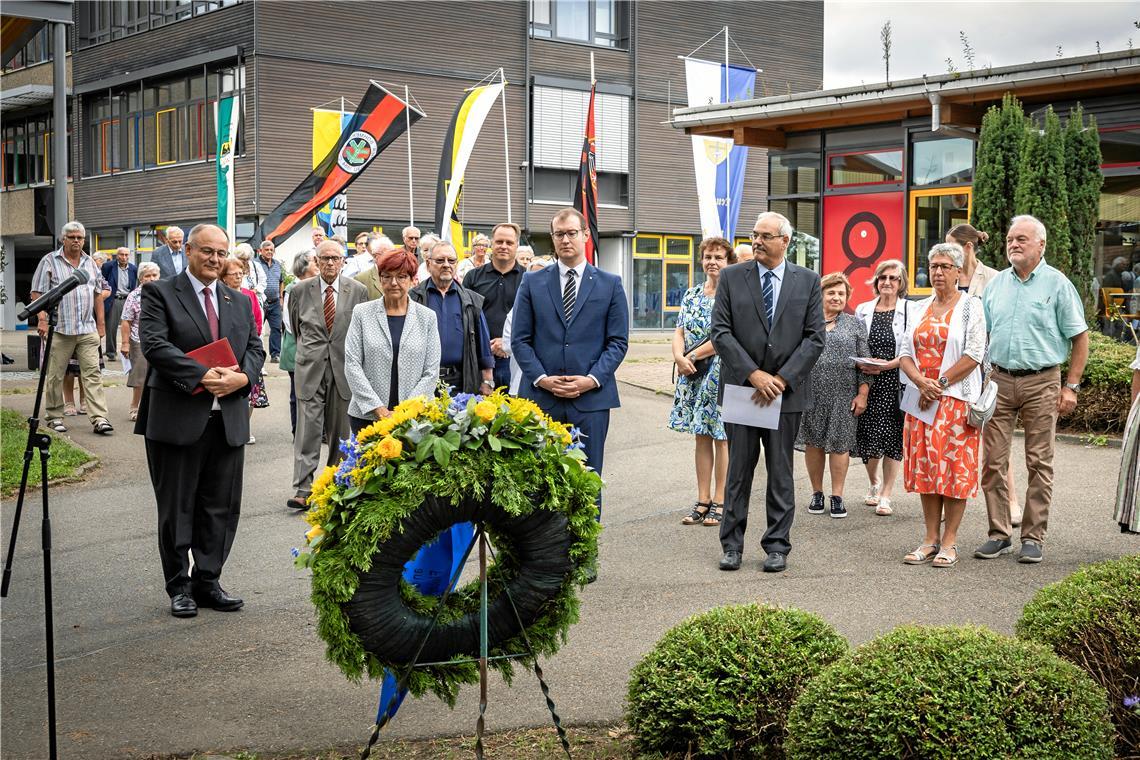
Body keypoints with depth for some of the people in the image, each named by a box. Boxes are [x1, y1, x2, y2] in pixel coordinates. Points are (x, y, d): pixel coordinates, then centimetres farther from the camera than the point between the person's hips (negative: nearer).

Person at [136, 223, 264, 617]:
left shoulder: (239, 302, 16)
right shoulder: (159, 293, -1)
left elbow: (255, 348, 12)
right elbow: (154, 344, -13)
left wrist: (242, 377, -10)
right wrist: (202, 376, -22)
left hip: (229, 418, 5)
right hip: (177, 418, -5)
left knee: (222, 507, 9)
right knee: (177, 507, 5)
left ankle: (207, 581, 21)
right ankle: (179, 587, 17)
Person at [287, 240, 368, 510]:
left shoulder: (358, 291, 0)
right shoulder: (301, 291, 2)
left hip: (345, 368, 1)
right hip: (310, 367, 0)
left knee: (340, 431, 9)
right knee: (308, 429, -6)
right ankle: (303, 490, -6)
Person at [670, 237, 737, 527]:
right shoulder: (692, 294, 12)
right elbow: (679, 332, 8)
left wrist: (693, 355, -15)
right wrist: (680, 357, -12)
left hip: (722, 374, -6)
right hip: (694, 375, 6)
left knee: (722, 438, 1)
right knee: (702, 436, 10)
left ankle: (719, 502, 9)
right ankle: (703, 501, 16)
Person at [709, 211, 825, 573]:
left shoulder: (808, 281, 4)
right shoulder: (732, 277, 3)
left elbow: (814, 338, -1)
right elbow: (720, 332, -3)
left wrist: (781, 379, -11)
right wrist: (754, 374, -13)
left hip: (786, 391, 0)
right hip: (740, 388, 0)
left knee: (781, 472, 7)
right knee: (738, 470, 6)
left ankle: (777, 546, 15)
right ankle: (732, 544, 15)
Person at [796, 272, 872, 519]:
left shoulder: (855, 324, 9)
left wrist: (862, 394, -2)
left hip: (843, 395, -1)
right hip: (811, 394, 1)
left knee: (840, 444, -1)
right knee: (813, 443, 5)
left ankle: (837, 496, 7)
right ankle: (817, 493, 17)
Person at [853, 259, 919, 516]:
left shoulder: (911, 310, -2)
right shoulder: (863, 310, 10)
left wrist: (887, 365, -17)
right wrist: (861, 365, -6)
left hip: (895, 382, -3)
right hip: (867, 381, 3)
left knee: (892, 437, -2)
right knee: (867, 435, 2)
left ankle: (886, 495, 9)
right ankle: (874, 484, 29)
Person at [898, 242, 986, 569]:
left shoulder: (971, 306, -1)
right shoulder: (920, 308, 14)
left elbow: (973, 355, -9)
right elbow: (906, 353, 9)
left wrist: (939, 383, -13)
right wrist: (921, 382, -10)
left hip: (957, 398, -5)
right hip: (922, 399, 5)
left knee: (954, 467, -3)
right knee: (926, 466, 5)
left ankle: (949, 541, 3)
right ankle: (931, 539, 12)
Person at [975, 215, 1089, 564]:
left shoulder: (1057, 284, -1)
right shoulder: (996, 283, 10)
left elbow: (1080, 338, 0)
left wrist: (1071, 386, -6)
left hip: (1041, 382, -3)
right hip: (999, 380, 4)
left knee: (1039, 463, 1)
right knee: (993, 461, 2)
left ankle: (1033, 537, 8)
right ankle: (999, 535, 11)